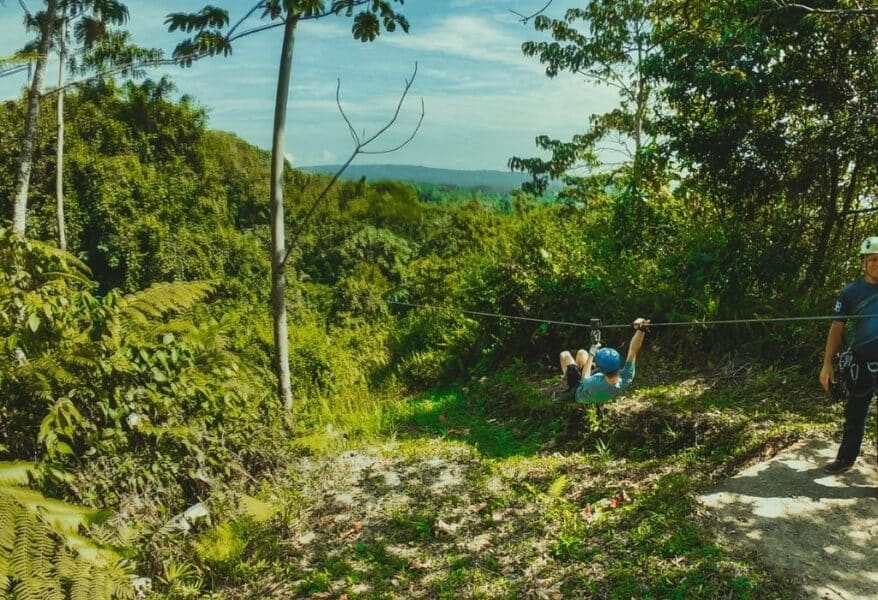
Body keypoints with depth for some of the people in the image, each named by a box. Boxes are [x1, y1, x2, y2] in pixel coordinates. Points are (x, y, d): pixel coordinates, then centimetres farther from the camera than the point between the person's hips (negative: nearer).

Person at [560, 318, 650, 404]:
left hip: (578, 393, -5)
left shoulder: (595, 384, -51)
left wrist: (591, 354, -17)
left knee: (565, 355, 12)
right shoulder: (626, 379, -42)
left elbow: (585, 378, -26)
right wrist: (640, 329, -44)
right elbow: (633, 351, -37)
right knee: (581, 353, 17)